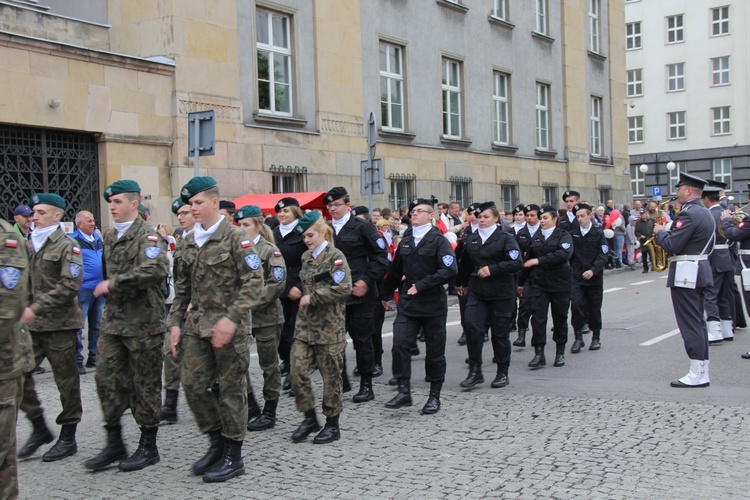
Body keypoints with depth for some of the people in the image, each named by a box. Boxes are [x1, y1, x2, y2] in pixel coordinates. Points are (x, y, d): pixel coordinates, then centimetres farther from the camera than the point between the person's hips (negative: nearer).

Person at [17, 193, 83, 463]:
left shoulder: (67, 246, -6)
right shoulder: (30, 245, 14)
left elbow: (70, 286, -16)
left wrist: (37, 308, -21)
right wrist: (22, 308, 6)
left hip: (60, 323, -6)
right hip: (32, 324, 6)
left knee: (66, 381, 3)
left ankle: (68, 438, 15)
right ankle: (39, 428, 16)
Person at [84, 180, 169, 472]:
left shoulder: (147, 236, -12)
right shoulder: (110, 238, 13)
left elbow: (155, 270, -31)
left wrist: (112, 283, -26)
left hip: (143, 323, -7)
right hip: (113, 321, 7)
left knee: (145, 384, 3)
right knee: (107, 379, 6)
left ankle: (149, 447, 15)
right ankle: (114, 444, 17)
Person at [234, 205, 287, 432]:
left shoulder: (270, 251, -6)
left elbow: (277, 284, -14)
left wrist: (252, 303, -18)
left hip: (266, 316, -5)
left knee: (268, 364, 4)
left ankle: (269, 413, 15)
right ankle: (250, 406, 19)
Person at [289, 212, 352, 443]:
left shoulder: (335, 256, -9)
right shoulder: (306, 257, 12)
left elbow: (343, 288, -19)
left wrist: (312, 298, -17)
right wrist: (304, 297, 11)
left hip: (329, 326, -6)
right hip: (305, 323, 6)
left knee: (331, 375, 3)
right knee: (298, 371, -1)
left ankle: (332, 425, 16)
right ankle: (310, 418, 16)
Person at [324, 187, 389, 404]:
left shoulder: (362, 227, -4)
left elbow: (382, 256, -6)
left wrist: (367, 281, -13)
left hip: (360, 293, -4)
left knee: (362, 339, 2)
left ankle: (366, 386, 13)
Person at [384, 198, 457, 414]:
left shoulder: (438, 240, -6)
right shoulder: (405, 241, 11)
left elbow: (450, 269, -18)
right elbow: (395, 271, 21)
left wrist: (421, 285, -19)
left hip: (433, 303, -4)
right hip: (407, 303, 4)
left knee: (434, 351, 5)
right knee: (400, 344, -12)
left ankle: (434, 397, 18)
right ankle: (404, 392, -5)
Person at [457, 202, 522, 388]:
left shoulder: (506, 238, -5)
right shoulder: (472, 240, 10)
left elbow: (517, 263, -17)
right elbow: (465, 264, 26)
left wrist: (492, 269, -21)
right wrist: (462, 282, 35)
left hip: (501, 293, -4)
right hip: (476, 291, 4)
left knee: (500, 333, 3)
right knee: (472, 327, -12)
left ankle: (502, 373, 18)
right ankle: (475, 370, -3)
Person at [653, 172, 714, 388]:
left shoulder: (689, 214, -18)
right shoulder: (705, 213, 15)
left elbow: (672, 245, -22)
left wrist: (660, 232, -4)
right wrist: (666, 232, 13)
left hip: (685, 276, -10)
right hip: (701, 271, 10)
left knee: (690, 324, -6)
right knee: (698, 322, 13)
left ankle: (697, 374, -4)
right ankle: (703, 371, 16)